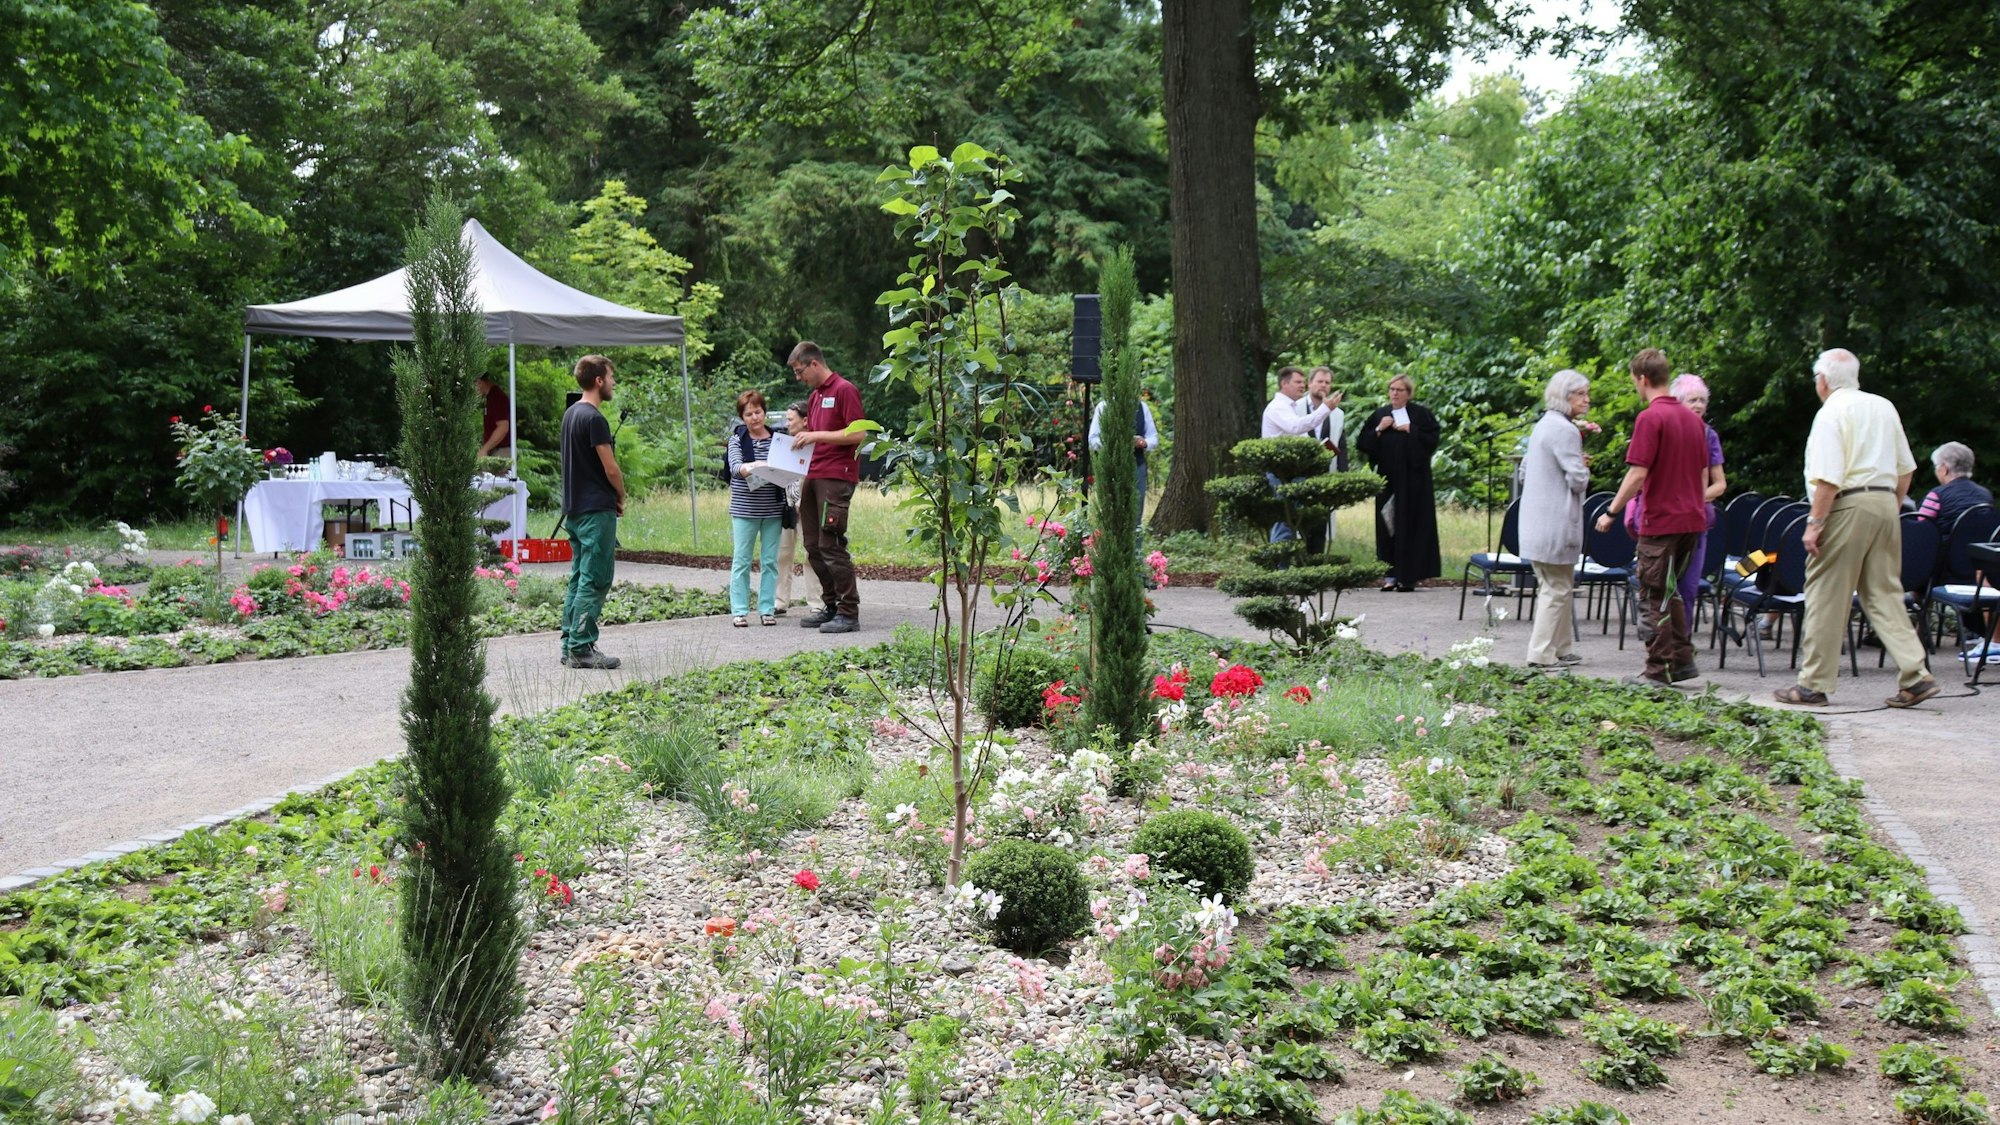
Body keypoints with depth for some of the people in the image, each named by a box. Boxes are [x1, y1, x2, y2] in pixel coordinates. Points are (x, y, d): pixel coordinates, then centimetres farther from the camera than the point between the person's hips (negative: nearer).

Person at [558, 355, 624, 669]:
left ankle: (570, 645, 15)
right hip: (597, 510, -10)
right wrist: (621, 497, 3)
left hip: (574, 509, 10)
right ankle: (581, 648, -7)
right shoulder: (594, 419, -15)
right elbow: (611, 469, -16)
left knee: (578, 578, 13)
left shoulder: (570, 414, 14)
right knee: (595, 581, -6)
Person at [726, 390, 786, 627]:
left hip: (773, 509, 2)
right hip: (745, 509, -2)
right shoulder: (737, 440, 2)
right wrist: (751, 467, -34)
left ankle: (767, 608, 11)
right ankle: (739, 610, 4)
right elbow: (734, 466, -13)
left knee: (770, 560, 4)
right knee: (741, 560, 0)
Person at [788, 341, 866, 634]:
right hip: (812, 476, 9)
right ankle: (830, 606, 17)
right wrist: (802, 440, 9)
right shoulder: (814, 397, 20)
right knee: (813, 546, 9)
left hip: (837, 476, -9)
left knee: (831, 544, -10)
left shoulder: (844, 390, -7)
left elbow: (859, 434, -14)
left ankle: (849, 612, -5)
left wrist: (817, 435, -15)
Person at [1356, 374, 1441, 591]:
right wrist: (1378, 430, -7)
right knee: (1388, 524, 1)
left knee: (1411, 523, -4)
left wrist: (1410, 430, -11)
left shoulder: (1420, 414, 4)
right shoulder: (1379, 416, 12)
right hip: (1388, 477, 3)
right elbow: (1362, 443, 7)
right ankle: (1391, 574, 4)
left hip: (1413, 477, -3)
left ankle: (1409, 575, -1)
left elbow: (1432, 439, -6)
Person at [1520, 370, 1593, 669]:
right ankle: (1541, 654, -2)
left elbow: (1525, 471, 22)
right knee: (1557, 589, -4)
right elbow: (1578, 480, -18)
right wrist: (1585, 469, 2)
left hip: (1536, 519, 10)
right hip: (1556, 523, -10)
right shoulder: (1565, 431, -16)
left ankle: (1559, 648, 25)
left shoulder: (1542, 426, 15)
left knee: (1552, 586, 17)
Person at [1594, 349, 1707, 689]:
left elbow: (1638, 473, -19)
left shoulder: (1650, 418, -15)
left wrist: (1612, 512, -11)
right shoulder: (1692, 418, 10)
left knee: (1655, 597, 0)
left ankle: (1659, 672, 4)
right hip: (1691, 518, 8)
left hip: (1661, 520, -8)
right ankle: (1683, 659, 19)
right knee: (1669, 591, 20)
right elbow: (1704, 473, 16)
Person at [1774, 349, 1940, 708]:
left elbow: (1829, 478, -17)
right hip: (1885, 503, 7)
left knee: (1826, 596, -1)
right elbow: (1905, 469, 17)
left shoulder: (1831, 413, -9)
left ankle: (1813, 684, 3)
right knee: (1884, 593, 11)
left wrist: (1815, 523, -14)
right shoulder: (1885, 408, 14)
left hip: (1847, 507, -7)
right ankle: (1915, 676, 3)